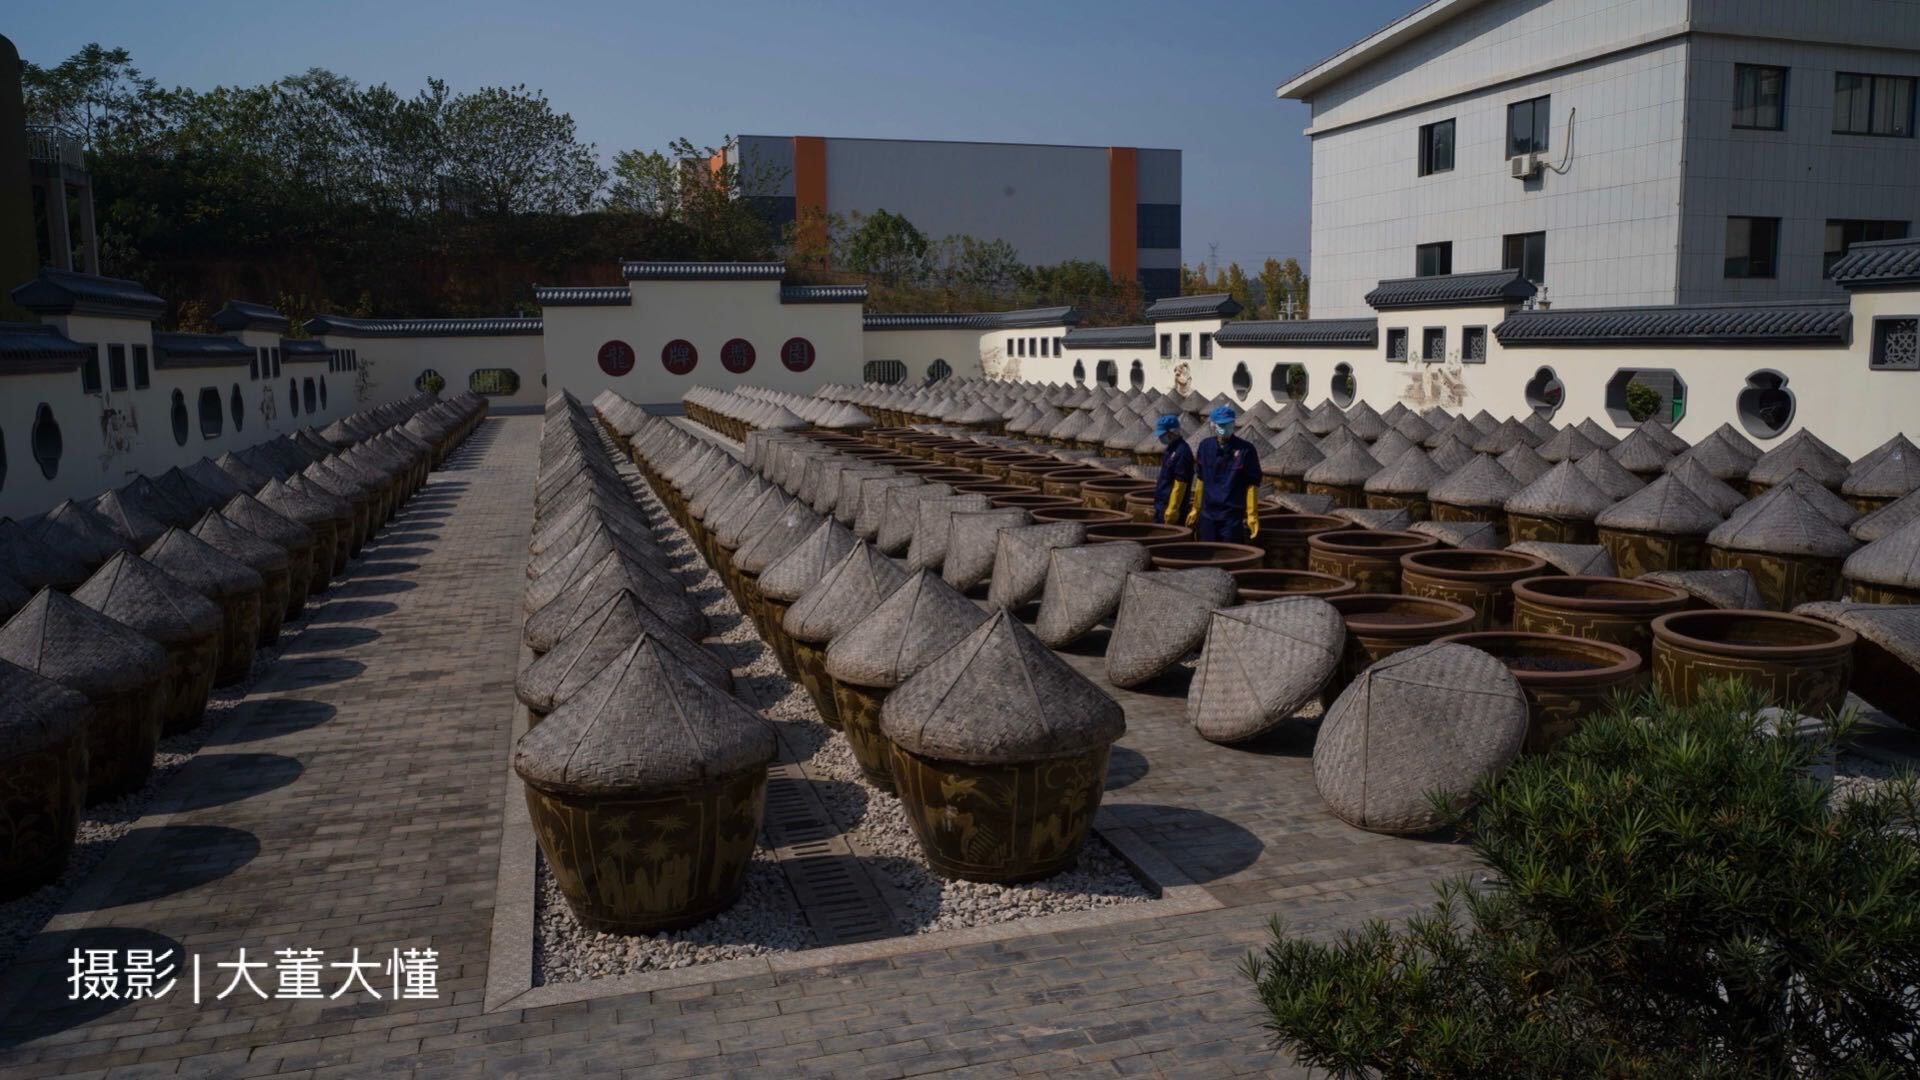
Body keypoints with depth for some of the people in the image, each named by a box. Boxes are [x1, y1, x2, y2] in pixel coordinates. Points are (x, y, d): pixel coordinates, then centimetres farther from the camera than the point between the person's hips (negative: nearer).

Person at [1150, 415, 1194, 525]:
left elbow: (1180, 484, -22)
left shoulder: (1182, 452, -19)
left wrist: (1172, 509, -22)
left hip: (1170, 507, -10)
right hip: (1161, 505, 10)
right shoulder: (1171, 449, 11)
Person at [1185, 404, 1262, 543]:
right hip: (1208, 515, 4)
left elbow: (1252, 484, -6)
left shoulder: (1245, 449, -8)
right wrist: (1195, 509, 16)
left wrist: (1252, 515, -9)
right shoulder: (1205, 446, 6)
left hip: (1233, 516, -4)